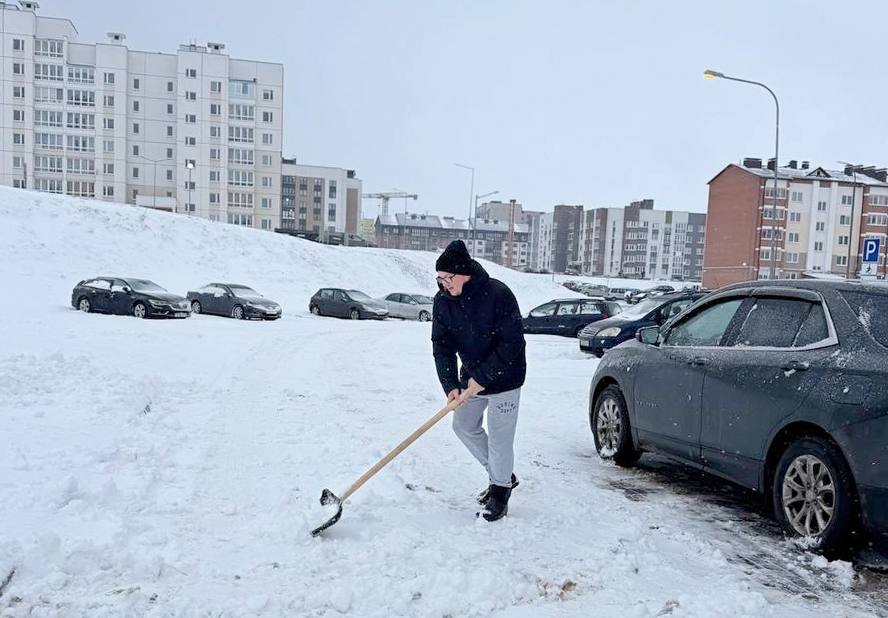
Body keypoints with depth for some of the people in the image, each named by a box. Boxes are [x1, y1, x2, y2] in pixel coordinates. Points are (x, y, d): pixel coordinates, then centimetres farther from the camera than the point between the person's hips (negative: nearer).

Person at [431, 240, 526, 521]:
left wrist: (481, 379, -24)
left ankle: (500, 492, 21)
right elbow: (441, 345, -7)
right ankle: (502, 475, 34)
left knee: (499, 437, -2)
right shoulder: (443, 300, -7)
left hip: (503, 378, -7)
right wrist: (450, 385, -20)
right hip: (471, 376, 7)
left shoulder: (498, 294, -25)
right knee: (464, 426, 17)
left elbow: (512, 343, -24)